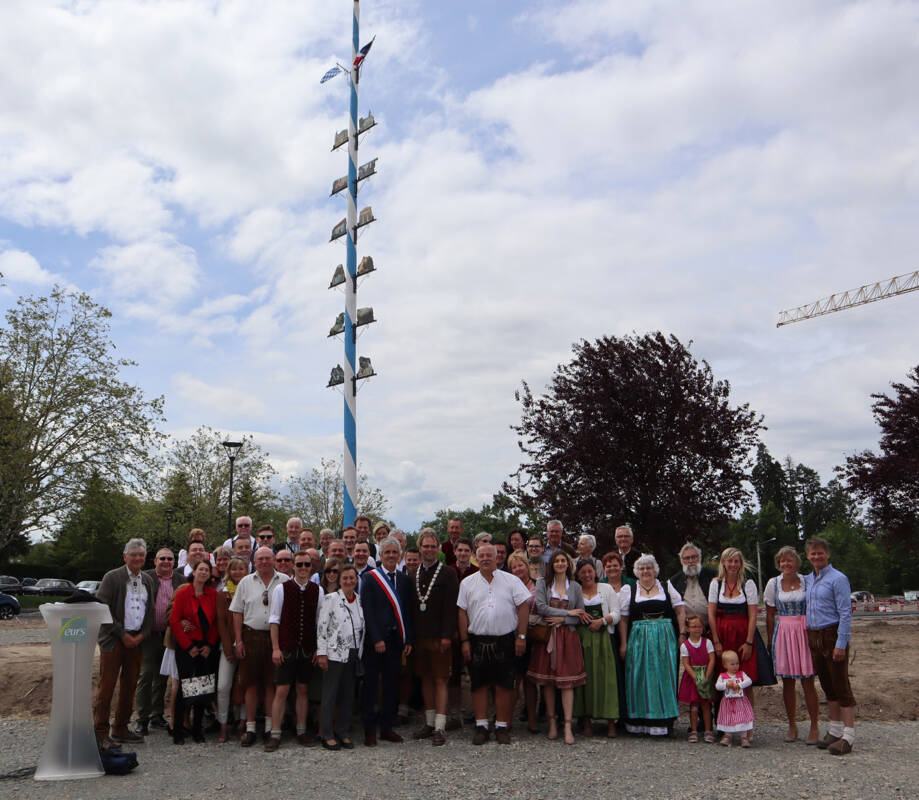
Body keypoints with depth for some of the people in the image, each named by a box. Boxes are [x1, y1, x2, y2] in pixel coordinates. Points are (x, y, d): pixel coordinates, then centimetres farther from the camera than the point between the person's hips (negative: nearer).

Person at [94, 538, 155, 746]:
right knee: (106, 686, -4)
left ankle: (121, 729, 19)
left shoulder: (148, 580, 12)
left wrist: (142, 635, 0)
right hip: (114, 640, -5)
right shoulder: (112, 577, -5)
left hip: (137, 640, 5)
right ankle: (100, 732, 3)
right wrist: (122, 634, -11)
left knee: (129, 686, 9)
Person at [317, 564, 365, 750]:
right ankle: (327, 735, 9)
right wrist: (321, 653, -10)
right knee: (330, 694, 0)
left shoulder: (360, 600, 10)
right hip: (335, 653, -5)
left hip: (354, 653, 5)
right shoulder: (331, 599, -5)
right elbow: (321, 627, -6)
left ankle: (344, 733, 18)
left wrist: (360, 652, 10)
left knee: (348, 695, 9)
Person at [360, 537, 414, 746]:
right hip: (374, 640, -4)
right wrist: (377, 639, -14)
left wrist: (408, 640, 4)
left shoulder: (404, 580, 9)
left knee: (391, 684, 10)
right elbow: (367, 611, -9)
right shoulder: (369, 578, -4)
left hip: (395, 639, 4)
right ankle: (370, 730, 10)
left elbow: (407, 612, 9)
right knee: (371, 684, 3)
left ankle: (387, 727, 20)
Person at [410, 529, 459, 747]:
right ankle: (429, 723, 24)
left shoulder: (448, 573, -4)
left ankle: (439, 728, 1)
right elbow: (411, 606, 11)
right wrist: (410, 635, 6)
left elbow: (451, 607, -9)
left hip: (439, 637, -5)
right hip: (419, 636, 5)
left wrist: (446, 636, -15)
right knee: (425, 679, 13)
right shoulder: (413, 575, 10)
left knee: (440, 680, -2)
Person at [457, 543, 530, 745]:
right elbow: (462, 613, 5)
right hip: (477, 642, 1)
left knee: (504, 685, 2)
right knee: (479, 684, 4)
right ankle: (481, 726, 13)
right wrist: (464, 641, 0)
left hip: (505, 641, -1)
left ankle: (502, 726, 11)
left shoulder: (511, 581, 3)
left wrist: (521, 637, -4)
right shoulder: (467, 583, 6)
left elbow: (523, 607, 1)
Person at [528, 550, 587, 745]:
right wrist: (568, 612, -9)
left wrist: (562, 619, -9)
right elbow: (540, 607, -10)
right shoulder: (542, 583, 4)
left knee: (567, 682, -5)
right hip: (546, 636, 0)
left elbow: (581, 616, 7)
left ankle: (568, 727, -4)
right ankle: (552, 723, 12)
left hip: (567, 637, 1)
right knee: (547, 681, 1)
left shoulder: (575, 587, 9)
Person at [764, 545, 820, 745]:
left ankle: (814, 727, 8)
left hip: (804, 632, -2)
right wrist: (770, 640, 6)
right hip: (782, 633, 2)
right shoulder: (773, 584, 5)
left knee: (807, 682, -3)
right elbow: (770, 615, 9)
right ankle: (792, 726, 17)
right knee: (787, 682, 6)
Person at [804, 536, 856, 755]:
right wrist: (808, 638, 14)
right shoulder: (808, 580, 14)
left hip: (833, 636, -7)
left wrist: (841, 645, -18)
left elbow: (846, 613, -14)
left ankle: (848, 736, -2)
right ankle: (835, 730, 21)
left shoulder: (838, 579, -10)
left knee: (841, 686, -5)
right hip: (814, 637, 8)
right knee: (827, 687, 13)